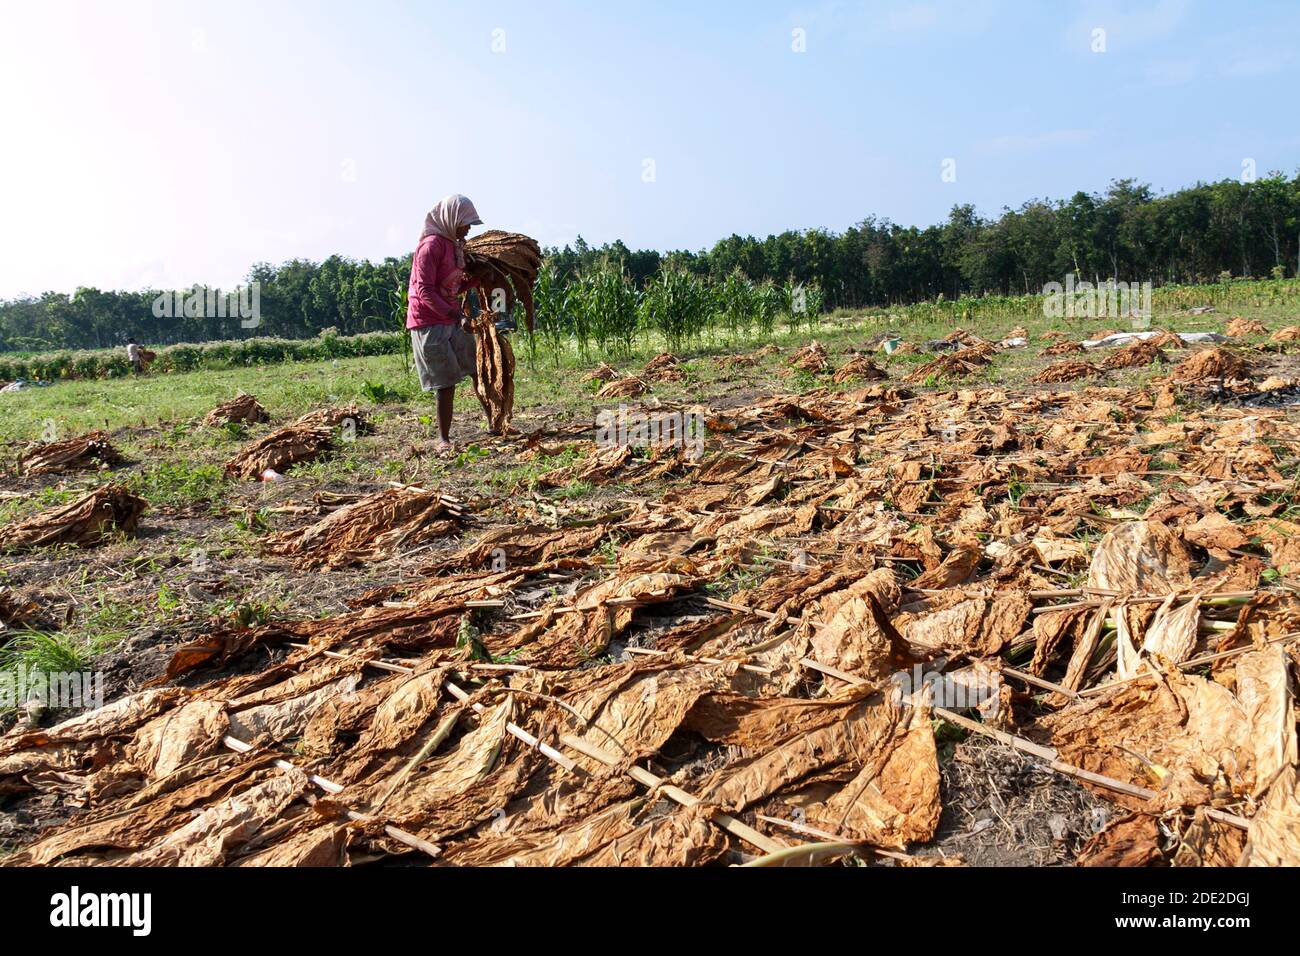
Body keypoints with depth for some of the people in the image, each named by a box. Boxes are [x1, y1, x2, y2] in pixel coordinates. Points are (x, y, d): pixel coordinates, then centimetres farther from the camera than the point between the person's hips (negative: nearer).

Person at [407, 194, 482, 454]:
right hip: (429, 323, -9)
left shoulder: (454, 245, 12)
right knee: (446, 383, -8)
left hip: (453, 321, 9)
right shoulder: (431, 245, -15)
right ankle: (443, 440, 0)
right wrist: (457, 316, -28)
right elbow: (425, 290, -22)